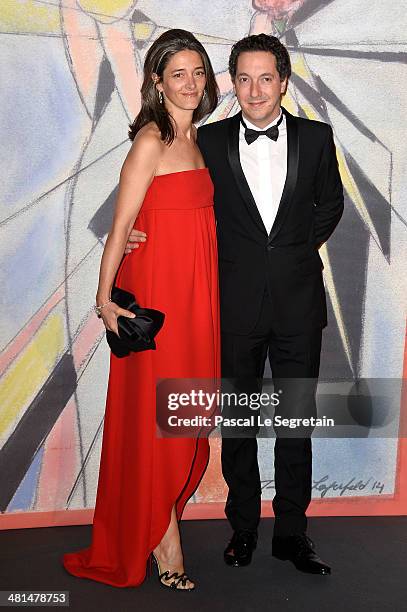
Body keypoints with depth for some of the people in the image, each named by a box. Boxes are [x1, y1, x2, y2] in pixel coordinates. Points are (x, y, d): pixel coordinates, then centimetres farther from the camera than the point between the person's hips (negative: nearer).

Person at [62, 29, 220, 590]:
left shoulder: (198, 140, 14)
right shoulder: (151, 140, -10)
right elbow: (121, 225, -12)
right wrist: (104, 297, -14)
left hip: (197, 290, 8)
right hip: (156, 287, -8)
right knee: (157, 412, 0)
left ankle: (160, 522, 30)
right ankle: (164, 542, 14)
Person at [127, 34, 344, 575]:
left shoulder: (317, 138, 3)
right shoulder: (208, 141, 2)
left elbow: (330, 205, 15)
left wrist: (296, 248, 4)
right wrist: (135, 230, -11)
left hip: (298, 302, 1)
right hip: (236, 302, 0)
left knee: (297, 419, 7)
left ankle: (292, 531, 22)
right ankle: (243, 527, 27)